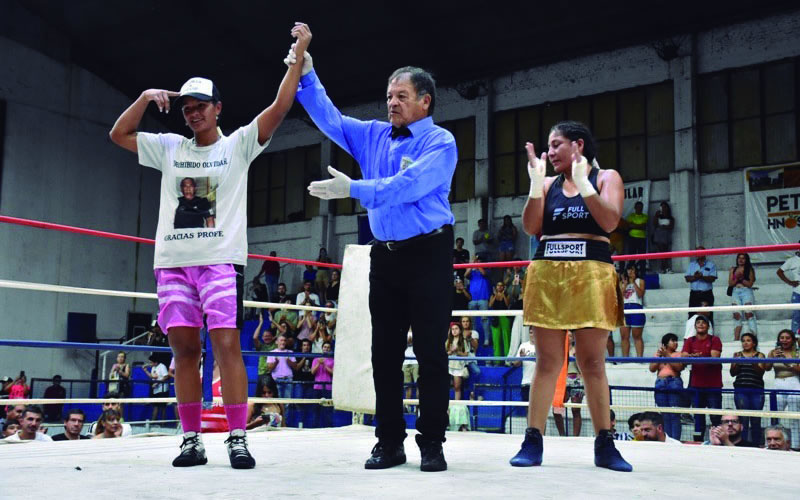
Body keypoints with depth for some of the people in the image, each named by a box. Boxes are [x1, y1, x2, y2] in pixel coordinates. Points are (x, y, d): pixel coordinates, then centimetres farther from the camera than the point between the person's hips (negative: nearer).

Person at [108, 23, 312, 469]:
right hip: (173, 261, 4)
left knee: (227, 346, -9)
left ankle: (238, 439, -6)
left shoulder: (238, 145, 6)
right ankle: (192, 440, 9)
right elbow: (119, 134, 22)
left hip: (221, 260, -4)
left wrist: (299, 54, -8)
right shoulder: (169, 148, 17)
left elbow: (279, 108, -2)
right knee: (184, 349, 3)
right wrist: (146, 97, 8)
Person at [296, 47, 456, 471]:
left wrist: (353, 189, -19)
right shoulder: (374, 136, 15)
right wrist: (307, 75, 5)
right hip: (385, 256, 6)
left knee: (430, 351, -4)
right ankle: (389, 443, 12)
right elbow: (329, 118, 16)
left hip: (427, 254, -6)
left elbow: (408, 186, -18)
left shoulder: (440, 142, -5)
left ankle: (431, 444, 3)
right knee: (385, 351, 6)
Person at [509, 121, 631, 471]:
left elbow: (610, 222, -8)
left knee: (593, 362, -1)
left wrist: (583, 183, -16)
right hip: (547, 272, 2)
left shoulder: (606, 178, 8)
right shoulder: (548, 184, 15)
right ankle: (533, 442, 2)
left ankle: (605, 445, 6)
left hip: (591, 274, -2)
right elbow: (531, 227, 3)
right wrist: (536, 183, -8)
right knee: (547, 361, 1)